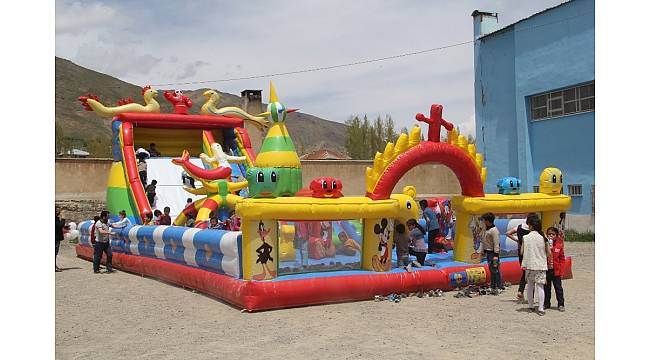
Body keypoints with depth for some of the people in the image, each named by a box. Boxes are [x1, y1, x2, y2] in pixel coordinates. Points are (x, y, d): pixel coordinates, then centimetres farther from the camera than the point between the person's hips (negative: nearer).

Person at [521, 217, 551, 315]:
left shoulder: (525, 237, -4)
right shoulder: (543, 238, -4)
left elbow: (522, 252, -2)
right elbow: (549, 253, 1)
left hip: (529, 264, 1)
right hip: (541, 265, -1)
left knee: (530, 286, 14)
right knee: (540, 287, 0)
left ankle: (530, 307, 19)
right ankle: (541, 309, -5)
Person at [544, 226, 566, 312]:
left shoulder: (559, 245, -4)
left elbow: (562, 259, -1)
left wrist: (561, 272, -4)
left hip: (556, 271, -1)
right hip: (546, 270, 1)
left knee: (558, 288, 5)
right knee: (546, 288, 12)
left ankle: (560, 304, 14)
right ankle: (546, 303, 23)